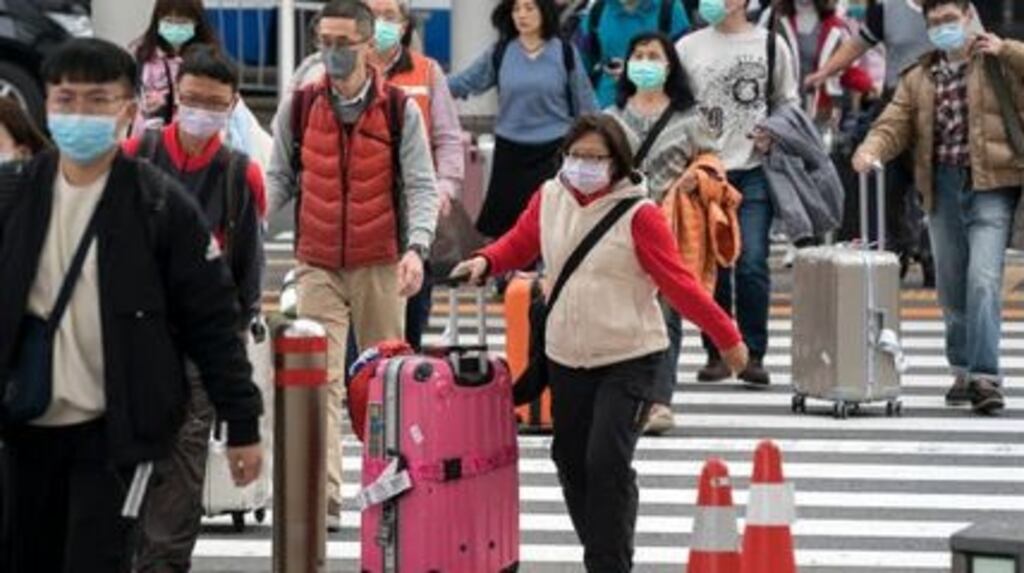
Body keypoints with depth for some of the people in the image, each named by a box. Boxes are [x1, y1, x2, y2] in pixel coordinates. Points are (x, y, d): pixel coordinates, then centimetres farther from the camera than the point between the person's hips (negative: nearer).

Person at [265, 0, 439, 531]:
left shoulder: (400, 110, -2)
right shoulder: (298, 107, 3)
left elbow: (420, 187, -4)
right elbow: (279, 179, 8)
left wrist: (416, 247, -19)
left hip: (380, 266, 0)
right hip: (317, 266, 0)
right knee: (320, 379, -11)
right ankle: (324, 499, -18)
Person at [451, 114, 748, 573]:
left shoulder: (637, 213, -12)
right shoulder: (549, 199, 3)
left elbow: (678, 282, -10)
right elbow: (519, 245, 18)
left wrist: (726, 337, -11)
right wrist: (485, 262, -2)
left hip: (629, 359, -6)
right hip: (567, 358, 6)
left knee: (607, 461, -14)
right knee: (571, 460, 12)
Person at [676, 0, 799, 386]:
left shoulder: (770, 45, 7)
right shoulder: (689, 47, 7)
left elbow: (789, 102, 13)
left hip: (754, 170, -1)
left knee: (752, 264, -8)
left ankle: (753, 354, 0)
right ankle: (717, 353, 13)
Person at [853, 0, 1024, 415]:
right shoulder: (919, 78, 14)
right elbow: (896, 124, 6)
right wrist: (872, 149, -14)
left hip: (989, 186, -5)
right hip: (941, 189, 5)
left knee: (983, 280, -18)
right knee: (951, 287, 12)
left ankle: (985, 377, -19)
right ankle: (964, 371, 28)